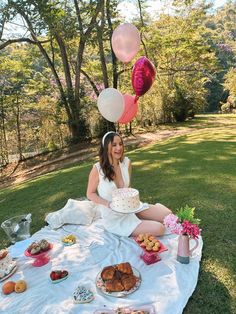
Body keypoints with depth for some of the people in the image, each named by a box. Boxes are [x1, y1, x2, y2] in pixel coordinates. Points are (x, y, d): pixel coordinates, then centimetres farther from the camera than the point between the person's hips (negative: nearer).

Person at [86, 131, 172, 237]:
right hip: (114, 220, -5)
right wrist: (107, 203, -23)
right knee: (159, 229, -13)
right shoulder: (97, 169, -21)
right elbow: (90, 194, -7)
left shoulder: (126, 162, -6)